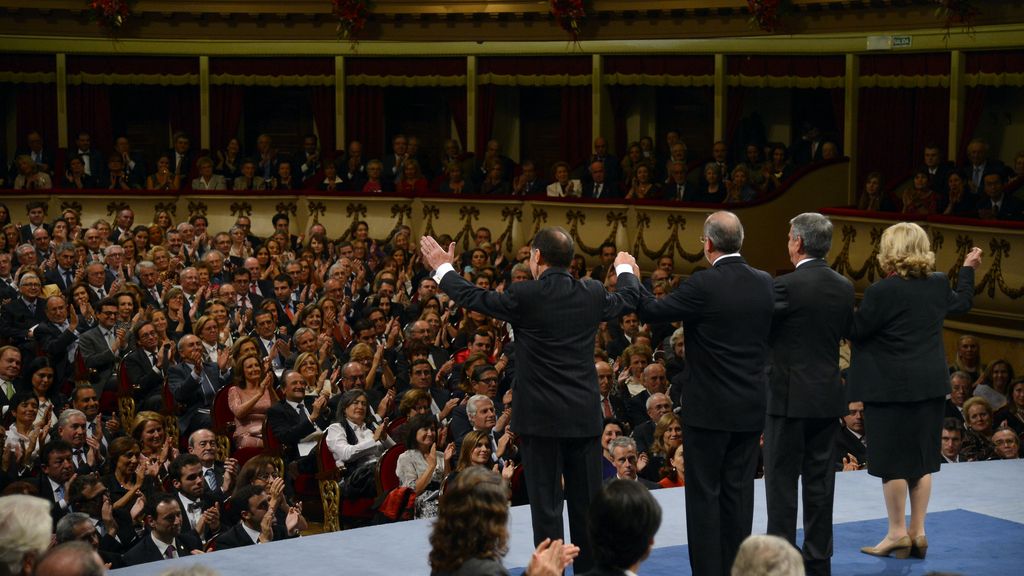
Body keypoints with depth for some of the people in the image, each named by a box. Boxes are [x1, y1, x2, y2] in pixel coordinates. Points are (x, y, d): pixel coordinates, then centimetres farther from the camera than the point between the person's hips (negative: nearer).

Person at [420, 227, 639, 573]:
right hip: (585, 415, 4)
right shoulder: (592, 295, 1)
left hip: (541, 417, -4)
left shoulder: (524, 296, -12)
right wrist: (626, 270, 44)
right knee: (587, 500, 10)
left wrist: (443, 269, 18)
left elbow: (472, 298, 1)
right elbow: (627, 299, 22)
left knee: (545, 503, 0)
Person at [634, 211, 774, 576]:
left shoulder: (705, 284, -17)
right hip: (751, 408, 6)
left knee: (705, 493, 2)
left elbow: (652, 311, -10)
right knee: (738, 491, 11)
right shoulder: (764, 283, 2)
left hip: (709, 408, -5)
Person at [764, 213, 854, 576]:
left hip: (790, 396, -6)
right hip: (828, 398, 6)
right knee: (819, 479, 11)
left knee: (781, 481, 0)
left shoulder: (787, 286, -16)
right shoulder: (844, 288, 4)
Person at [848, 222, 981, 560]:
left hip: (893, 387, -6)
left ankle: (897, 535, 8)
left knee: (892, 461, 3)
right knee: (922, 459, 12)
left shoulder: (882, 292, -17)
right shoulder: (938, 285, 3)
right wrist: (968, 269, 38)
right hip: (932, 386, 6)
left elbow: (855, 331, -12)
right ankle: (917, 533, 16)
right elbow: (962, 303, 23)